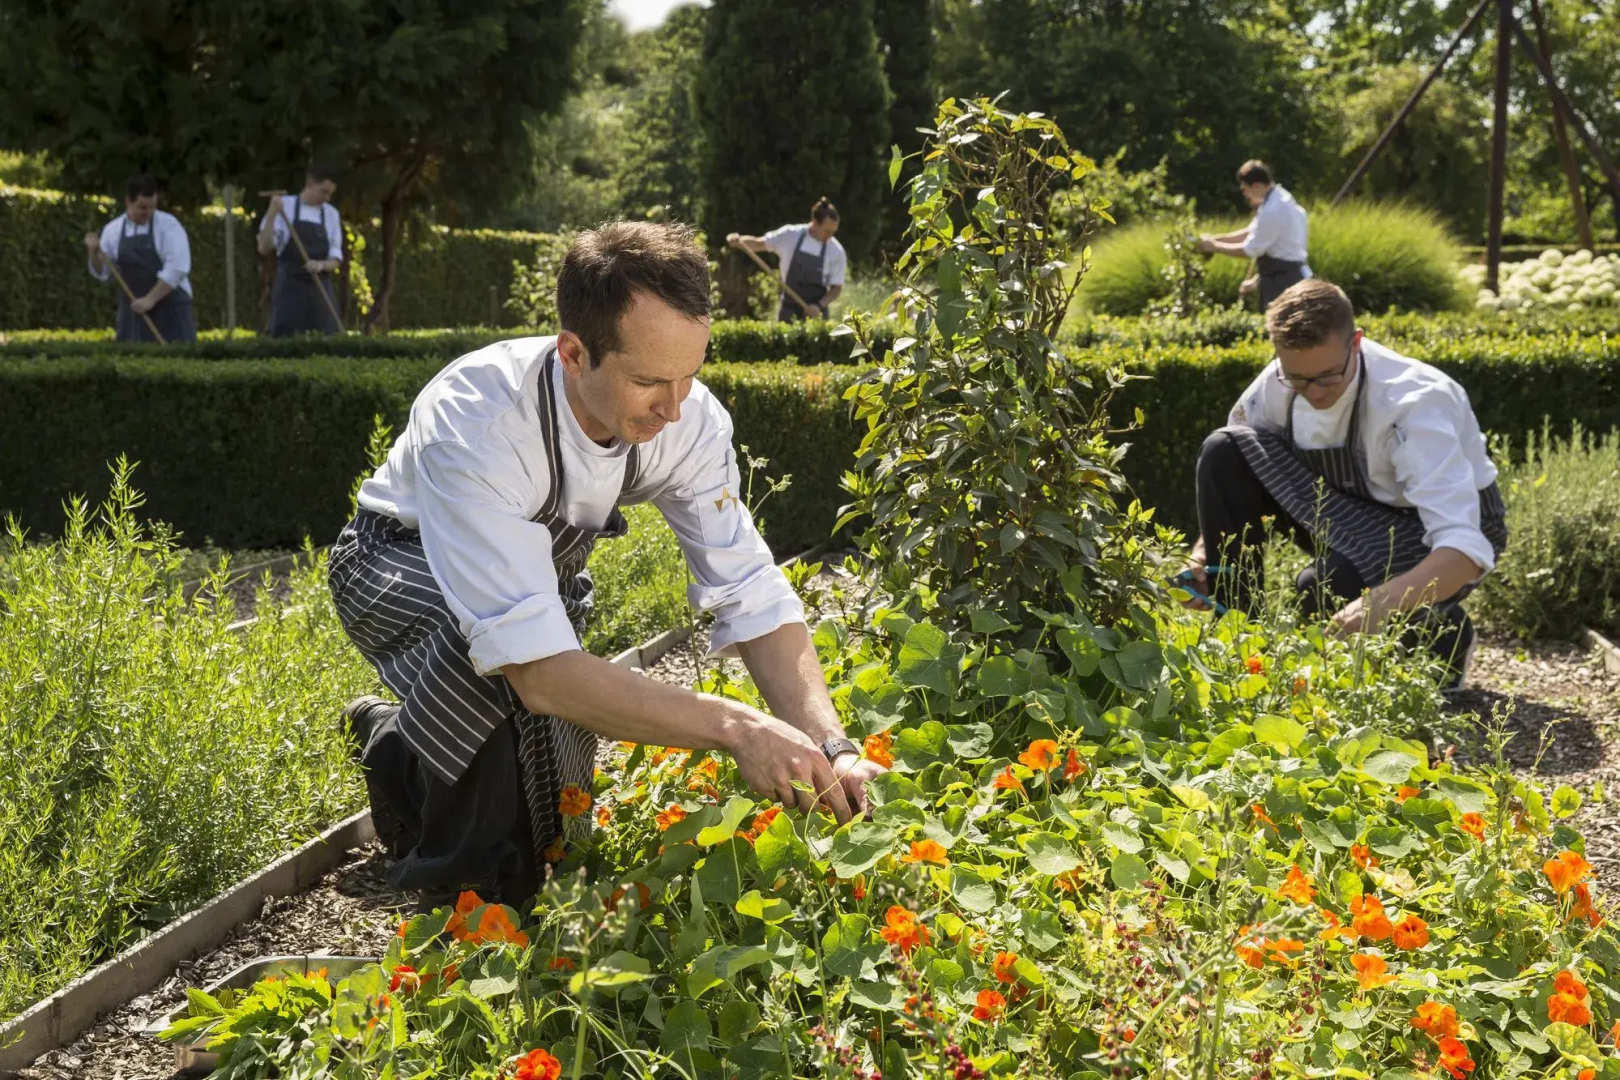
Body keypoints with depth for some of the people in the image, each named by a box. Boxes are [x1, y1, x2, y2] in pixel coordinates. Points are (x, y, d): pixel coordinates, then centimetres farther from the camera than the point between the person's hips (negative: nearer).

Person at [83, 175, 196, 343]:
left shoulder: (168, 225, -6)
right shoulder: (112, 230, 6)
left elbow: (177, 269, -14)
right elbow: (103, 273, 13)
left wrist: (151, 299, -18)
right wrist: (94, 253, -7)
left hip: (171, 310, -3)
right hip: (134, 310, 3)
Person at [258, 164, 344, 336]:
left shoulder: (331, 214, 9)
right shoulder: (285, 206, -1)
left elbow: (336, 259, 7)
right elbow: (264, 248, -7)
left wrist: (321, 265, -15)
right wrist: (272, 213, -19)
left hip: (321, 290, 3)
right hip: (290, 289, -3)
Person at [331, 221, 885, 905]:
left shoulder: (690, 419, -27)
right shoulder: (476, 424, -43)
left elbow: (755, 599, -23)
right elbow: (538, 670, -48)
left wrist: (831, 748, -38)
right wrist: (733, 727, -53)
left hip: (546, 564, 5)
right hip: (403, 565, -5)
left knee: (556, 838, 4)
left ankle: (392, 741, 31)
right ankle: (456, 876, -11)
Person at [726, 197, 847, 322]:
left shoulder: (836, 252, -6)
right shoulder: (790, 236, -4)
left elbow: (836, 288, -1)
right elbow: (759, 244, 5)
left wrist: (820, 306, -18)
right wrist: (738, 240, -15)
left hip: (815, 314, -1)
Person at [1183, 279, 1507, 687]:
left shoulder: (1413, 405, -34)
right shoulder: (1280, 383, -17)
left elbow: (1467, 549, -42)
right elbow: (1230, 471, 2)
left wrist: (1381, 603, -58)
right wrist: (1205, 549, -16)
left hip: (1435, 537, -5)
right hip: (1355, 511, 6)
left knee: (1328, 587, -38)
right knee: (1223, 450, -16)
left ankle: (1443, 635, -3)